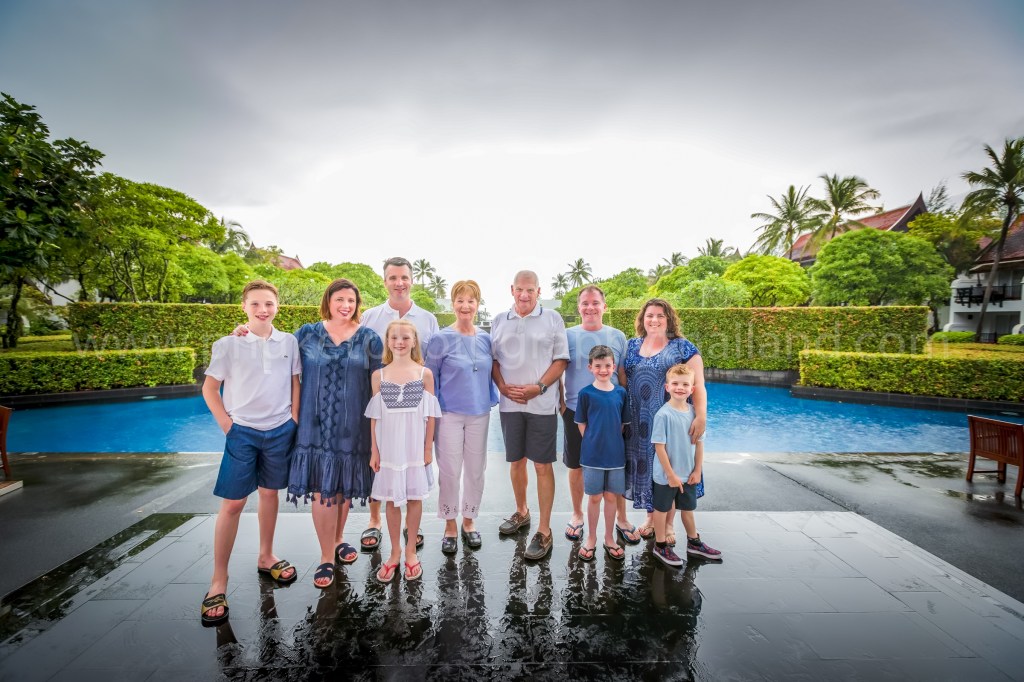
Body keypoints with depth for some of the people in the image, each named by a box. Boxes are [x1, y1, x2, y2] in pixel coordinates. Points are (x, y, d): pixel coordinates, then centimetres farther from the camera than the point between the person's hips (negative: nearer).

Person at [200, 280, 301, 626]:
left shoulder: (288, 342, 0)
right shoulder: (228, 345, -6)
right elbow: (209, 389, 0)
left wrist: (293, 421, 2)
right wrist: (226, 425, -4)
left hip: (280, 430, 2)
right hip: (242, 431, -2)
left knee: (270, 493, 15)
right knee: (232, 504, 1)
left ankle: (266, 557, 34)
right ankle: (219, 581, 14)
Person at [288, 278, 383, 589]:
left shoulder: (369, 339, 1)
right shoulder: (307, 334, 3)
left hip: (351, 426, 0)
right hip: (316, 424, 0)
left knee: (345, 486, 13)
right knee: (321, 489, 2)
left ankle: (338, 539, 38)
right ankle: (327, 557, 17)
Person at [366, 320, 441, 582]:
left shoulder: (425, 374, -2)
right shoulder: (379, 375, 1)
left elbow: (429, 414, 0)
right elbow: (375, 416, 4)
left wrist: (428, 448, -2)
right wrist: (374, 450, 2)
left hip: (415, 447, -1)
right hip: (389, 447, 1)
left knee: (414, 497, 9)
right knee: (391, 499, 10)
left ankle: (410, 551, 26)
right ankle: (395, 552, 27)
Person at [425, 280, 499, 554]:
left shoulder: (485, 339, 5)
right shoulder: (441, 339, -6)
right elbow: (430, 378, -1)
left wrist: (491, 401, 10)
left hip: (479, 413, 4)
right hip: (450, 414, -3)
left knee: (476, 470, 11)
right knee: (450, 471, 3)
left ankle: (469, 521, 29)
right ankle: (450, 525, 22)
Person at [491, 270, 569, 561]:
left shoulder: (552, 319, 1)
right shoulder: (499, 321, 10)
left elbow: (561, 359, -2)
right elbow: (493, 359, 10)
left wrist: (539, 387, -14)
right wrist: (502, 386, -7)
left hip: (542, 404, -3)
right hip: (509, 403, 3)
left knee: (542, 466, 0)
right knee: (516, 461, 16)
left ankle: (544, 531, 10)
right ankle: (521, 512, 37)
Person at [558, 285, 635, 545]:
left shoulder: (617, 336, 4)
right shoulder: (568, 335, 1)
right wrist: (561, 402, -3)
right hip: (575, 412, 0)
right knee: (576, 466, 11)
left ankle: (622, 519, 27)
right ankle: (577, 516, 31)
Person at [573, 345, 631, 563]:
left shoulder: (621, 393, 1)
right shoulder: (585, 393, -7)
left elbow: (623, 424, 8)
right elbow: (582, 425, -2)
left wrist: (612, 442, 1)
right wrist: (594, 443, -6)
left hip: (616, 454, 2)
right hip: (593, 455, -2)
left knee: (611, 496, 13)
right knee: (594, 497, 9)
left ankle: (609, 538, 30)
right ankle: (591, 538, 27)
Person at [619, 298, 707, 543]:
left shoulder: (683, 347, -3)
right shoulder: (631, 346, 8)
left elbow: (698, 385, -9)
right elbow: (621, 381, 8)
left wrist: (701, 415, -20)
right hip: (639, 422, 3)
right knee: (644, 466, 12)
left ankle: (668, 524, 25)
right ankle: (650, 516, 32)